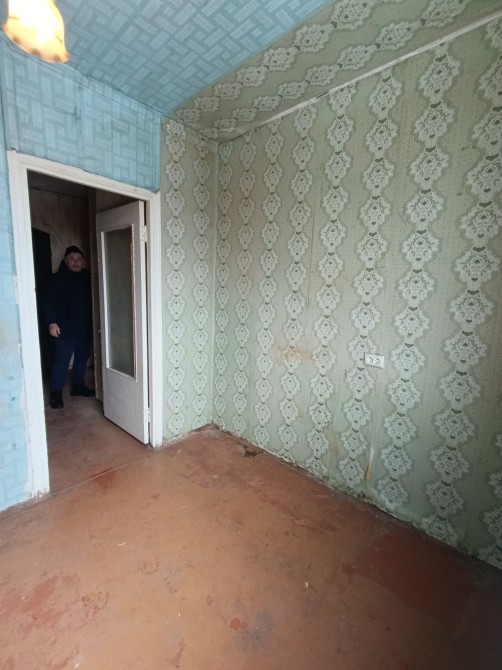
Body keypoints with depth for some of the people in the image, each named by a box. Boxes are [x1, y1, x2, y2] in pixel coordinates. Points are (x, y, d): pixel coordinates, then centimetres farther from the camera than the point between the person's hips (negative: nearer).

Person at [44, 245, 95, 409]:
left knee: (82, 357, 12)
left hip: (85, 327, 5)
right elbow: (49, 302, -8)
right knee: (62, 360, -4)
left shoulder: (88, 277, 9)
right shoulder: (58, 278, -4)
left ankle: (78, 386, 27)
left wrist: (93, 322, 10)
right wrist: (52, 322, -18)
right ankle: (56, 393, 6)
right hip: (65, 328, -5)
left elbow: (93, 300, 13)